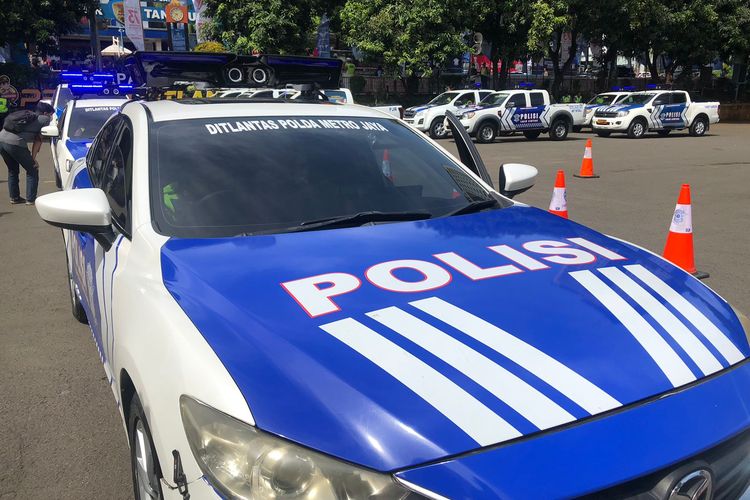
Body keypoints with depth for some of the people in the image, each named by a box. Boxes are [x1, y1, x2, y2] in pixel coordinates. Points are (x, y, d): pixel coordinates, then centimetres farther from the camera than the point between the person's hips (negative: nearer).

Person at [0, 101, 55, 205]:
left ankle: (14, 198, 30)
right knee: (32, 170, 9)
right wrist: (33, 158, 8)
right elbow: (38, 140, 6)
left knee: (12, 170, 25)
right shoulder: (45, 119, 10)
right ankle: (31, 199, 9)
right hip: (15, 143, -8)